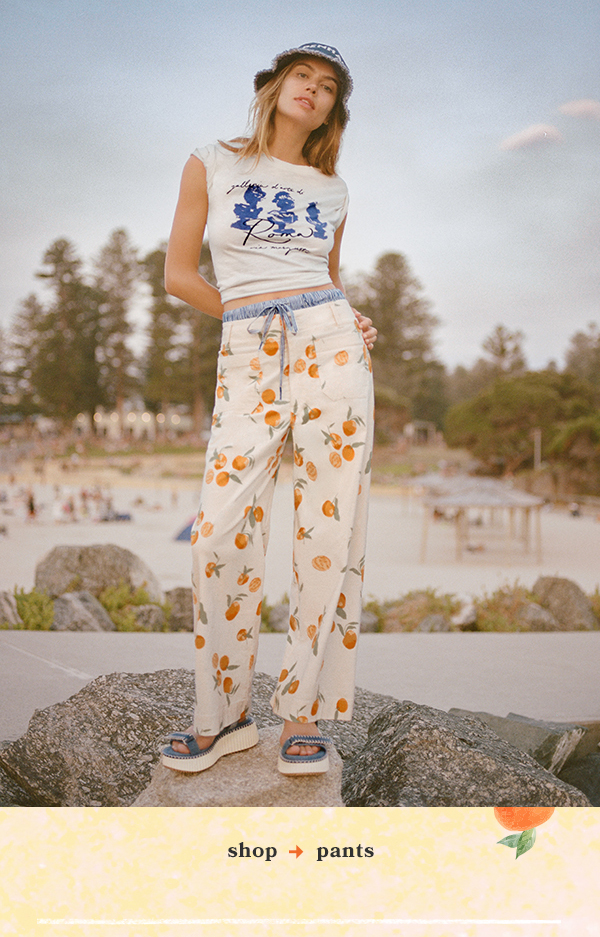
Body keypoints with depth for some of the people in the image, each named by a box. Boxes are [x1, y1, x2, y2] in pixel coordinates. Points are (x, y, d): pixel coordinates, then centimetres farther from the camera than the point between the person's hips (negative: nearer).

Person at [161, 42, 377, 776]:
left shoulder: (331, 190, 17)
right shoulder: (211, 164, 11)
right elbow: (178, 273, 9)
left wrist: (351, 322, 6)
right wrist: (253, 312, 5)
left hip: (329, 345, 2)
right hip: (248, 362, -1)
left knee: (329, 533, -4)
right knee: (221, 534, -10)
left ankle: (302, 713, 9)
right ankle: (222, 716, 8)